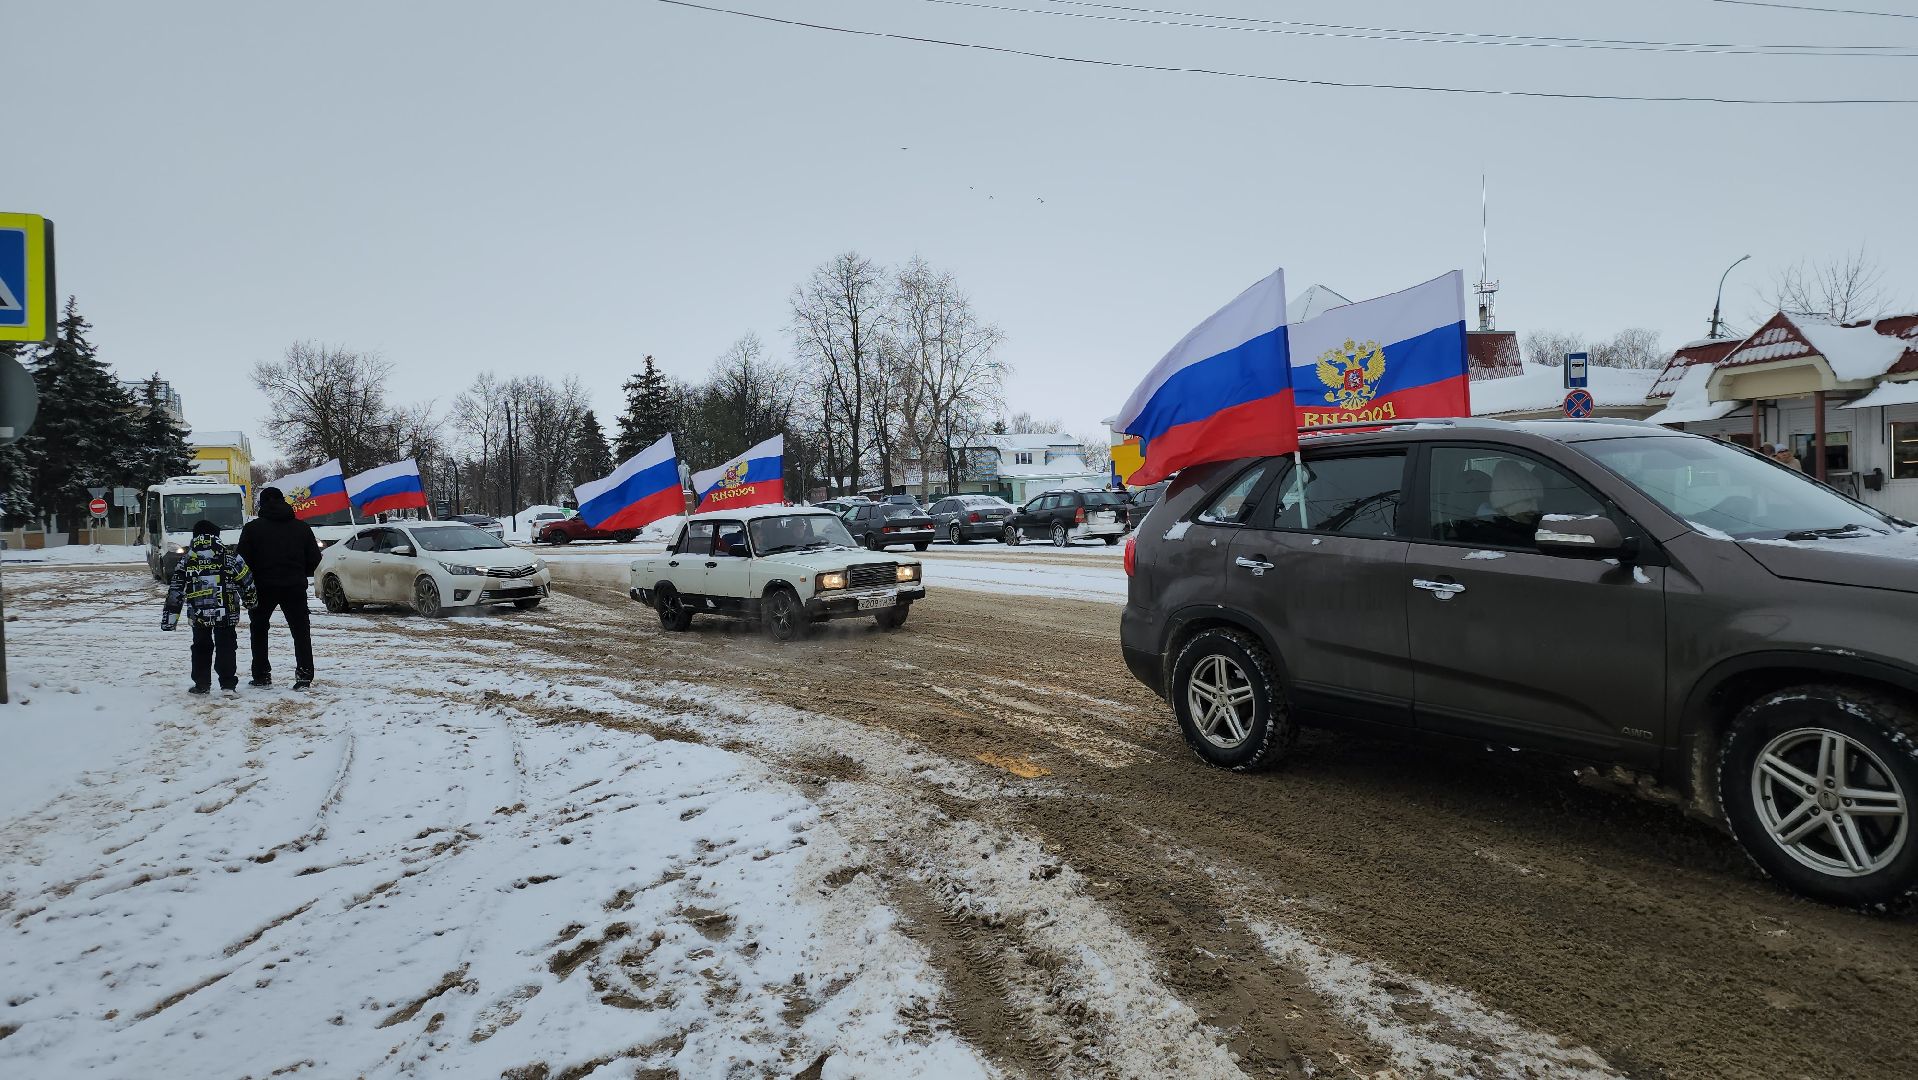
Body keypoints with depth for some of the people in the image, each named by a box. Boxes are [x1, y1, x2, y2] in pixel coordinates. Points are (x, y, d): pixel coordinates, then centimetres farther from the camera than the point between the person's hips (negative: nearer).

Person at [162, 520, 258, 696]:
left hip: (198, 615, 2)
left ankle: (201, 684, 18)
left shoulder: (185, 562, 5)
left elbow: (175, 592, 6)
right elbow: (247, 581, 2)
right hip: (226, 614, -1)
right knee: (225, 647, 4)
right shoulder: (229, 558, -2)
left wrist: (169, 618, 10)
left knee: (201, 648, 16)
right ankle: (228, 684, -1)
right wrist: (251, 599, 19)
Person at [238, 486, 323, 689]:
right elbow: (314, 558, 5)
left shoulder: (252, 528, -2)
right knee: (301, 630, 4)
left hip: (264, 587, -1)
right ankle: (304, 675, -5)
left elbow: (243, 559, -5)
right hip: (295, 587, 1)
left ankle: (262, 675, 14)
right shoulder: (302, 527, 5)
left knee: (259, 629, 15)